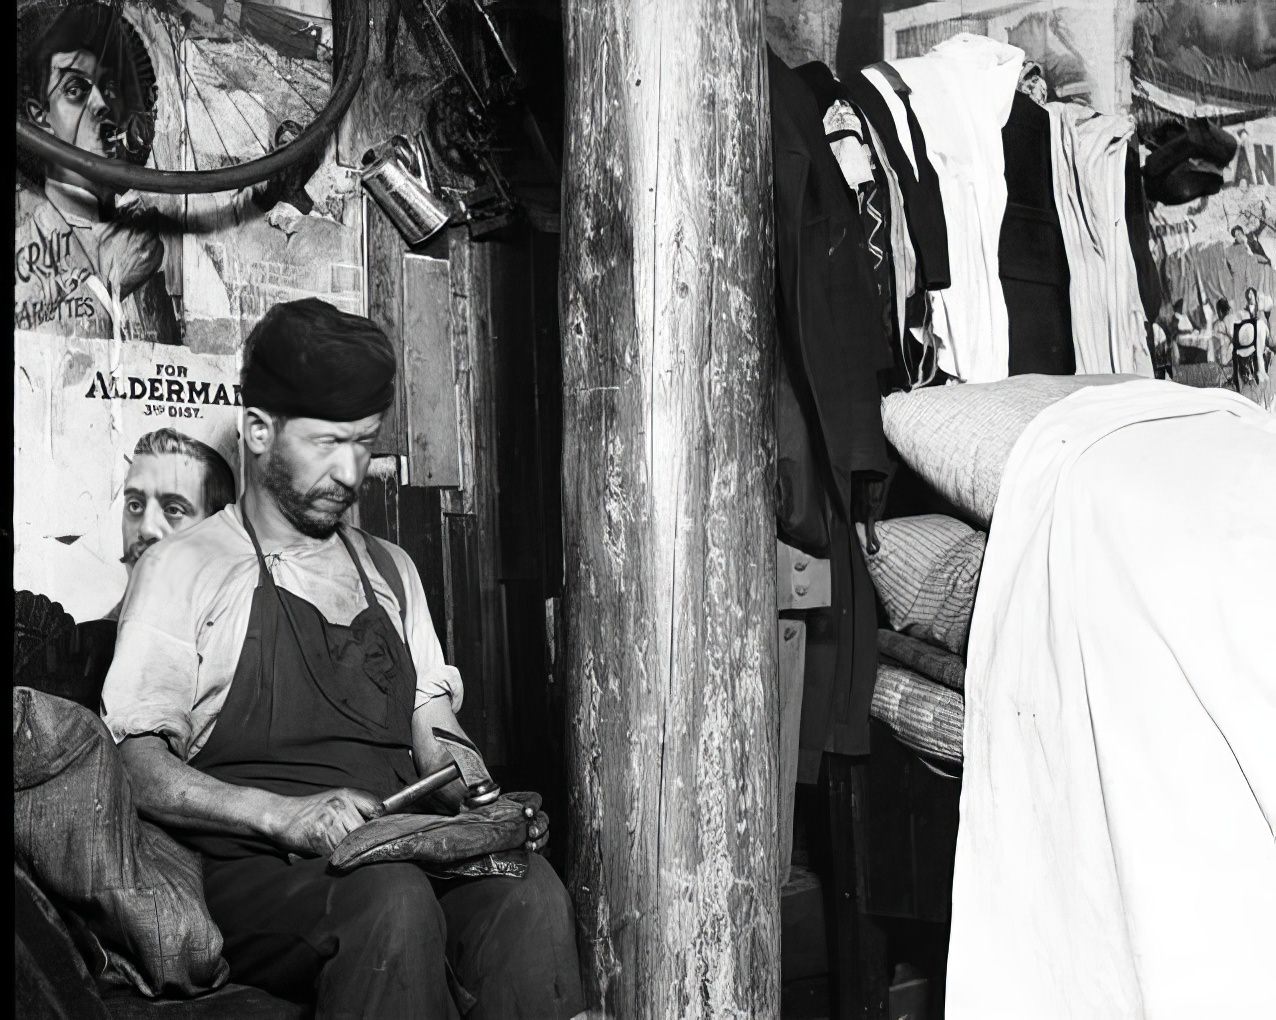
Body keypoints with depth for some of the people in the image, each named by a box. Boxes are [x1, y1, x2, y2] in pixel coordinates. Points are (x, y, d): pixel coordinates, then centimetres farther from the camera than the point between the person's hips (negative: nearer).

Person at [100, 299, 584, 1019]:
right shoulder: (183, 569, 6)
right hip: (256, 872, -4)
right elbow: (136, 765, -4)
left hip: (401, 848, 4)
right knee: (393, 899, -37)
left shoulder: (388, 570, 23)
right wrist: (284, 814, -19)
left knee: (530, 889, -29)